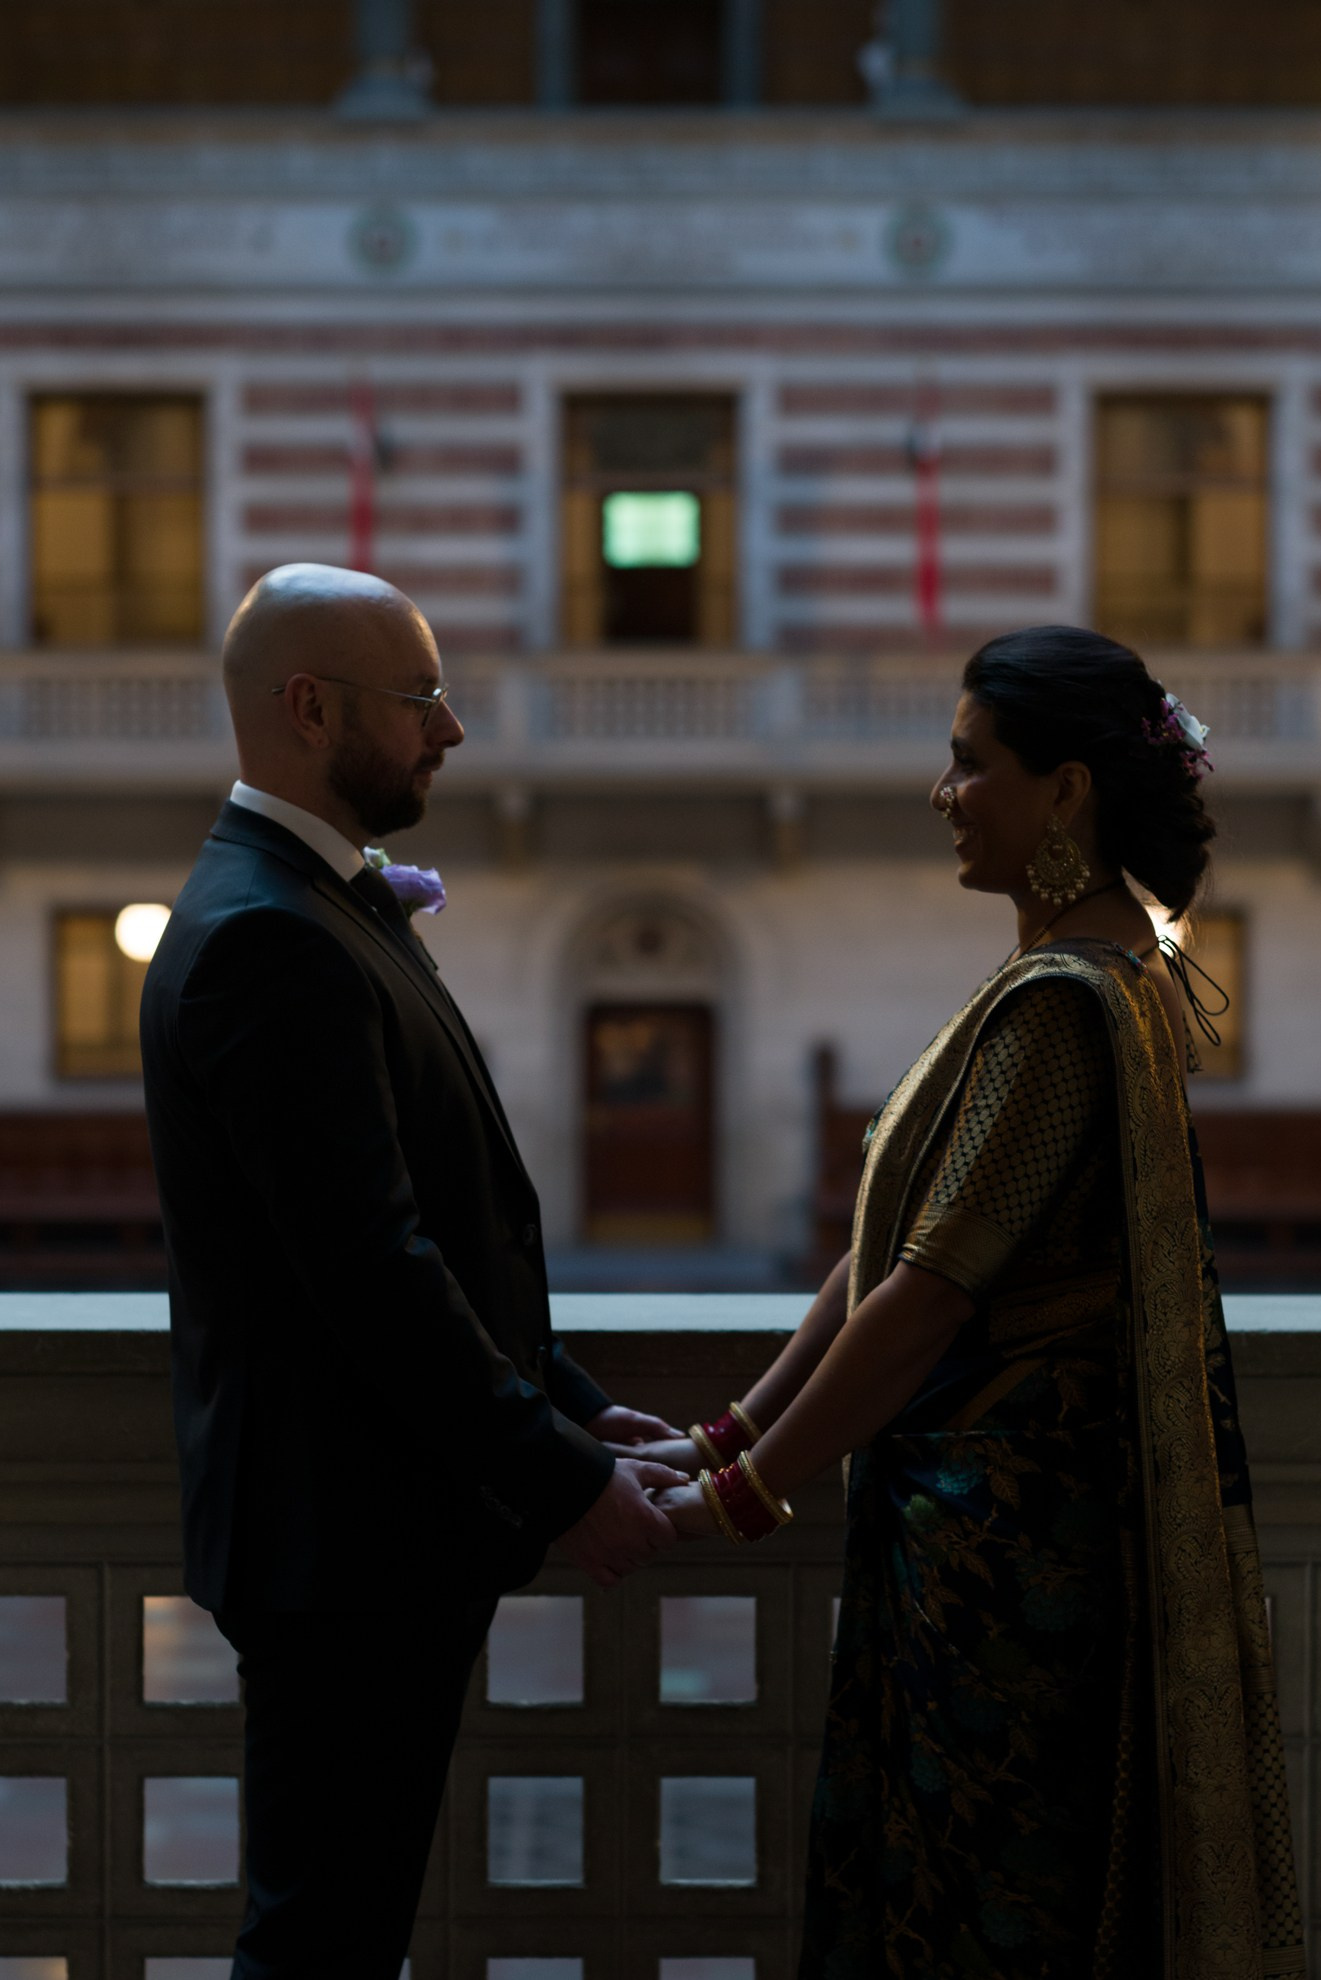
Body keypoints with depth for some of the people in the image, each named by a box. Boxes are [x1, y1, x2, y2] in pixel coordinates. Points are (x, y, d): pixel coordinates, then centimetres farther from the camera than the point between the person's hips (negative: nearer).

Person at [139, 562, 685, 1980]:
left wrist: (567, 1408, 13)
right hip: (340, 1533, -10)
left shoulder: (316, 908, 15)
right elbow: (369, 1271, -24)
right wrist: (561, 1486, -19)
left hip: (384, 1519, 10)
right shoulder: (267, 940, -20)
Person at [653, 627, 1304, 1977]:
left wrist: (747, 1497, -13)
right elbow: (897, 1249, 12)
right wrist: (739, 1432, 11)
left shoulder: (1064, 1003, -20)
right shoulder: (1092, 972, 12)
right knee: (925, 1868, 17)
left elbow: (930, 1293, -21)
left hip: (1008, 1513, -10)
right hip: (1009, 1500, 10)